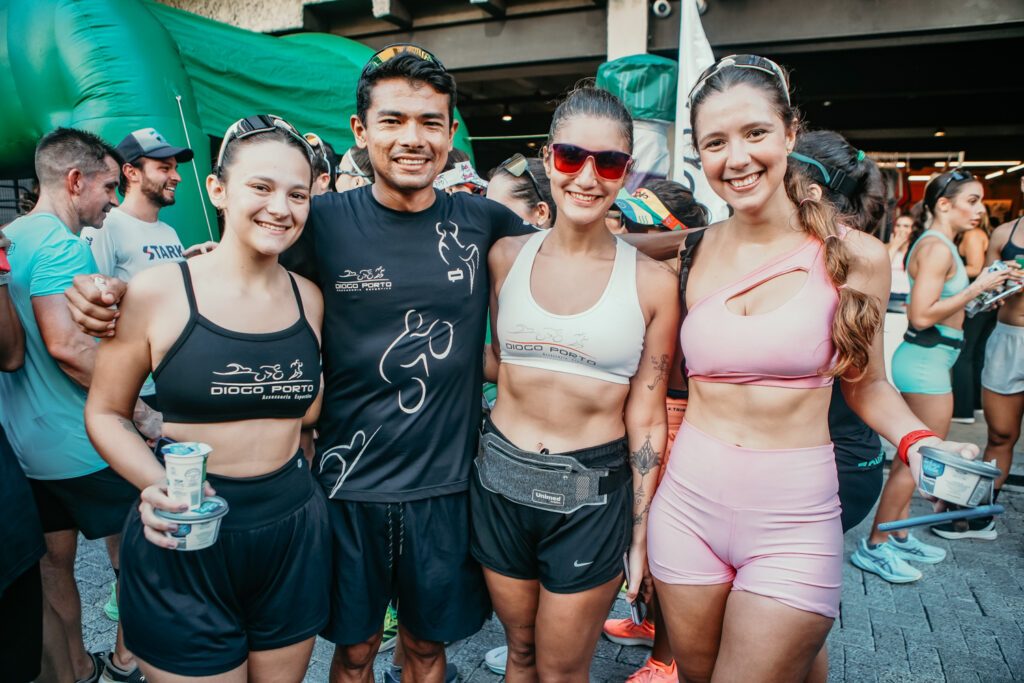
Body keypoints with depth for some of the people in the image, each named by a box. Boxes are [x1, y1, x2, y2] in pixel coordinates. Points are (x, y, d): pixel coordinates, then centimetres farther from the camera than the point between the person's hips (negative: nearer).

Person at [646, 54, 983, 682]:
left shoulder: (855, 257, -6)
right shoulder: (692, 255, -2)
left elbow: (866, 384, 7)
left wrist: (917, 441, -10)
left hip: (794, 523, -2)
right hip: (688, 505, 3)